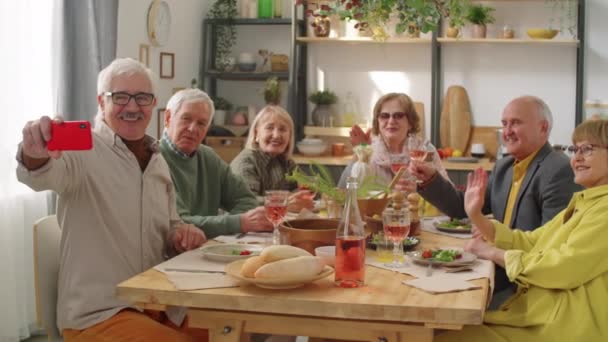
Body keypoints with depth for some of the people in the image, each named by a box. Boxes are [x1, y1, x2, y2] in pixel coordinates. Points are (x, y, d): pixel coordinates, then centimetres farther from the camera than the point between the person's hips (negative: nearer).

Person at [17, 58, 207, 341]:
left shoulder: (158, 162, 11)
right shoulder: (84, 150, -11)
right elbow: (44, 175, -33)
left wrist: (180, 234, -2)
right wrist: (35, 156, -57)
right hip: (97, 313, -7)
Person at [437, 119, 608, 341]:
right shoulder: (582, 203, 19)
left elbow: (565, 268, -20)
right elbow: (528, 242, 14)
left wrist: (494, 253, -10)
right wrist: (476, 216, 1)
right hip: (538, 314, 9)